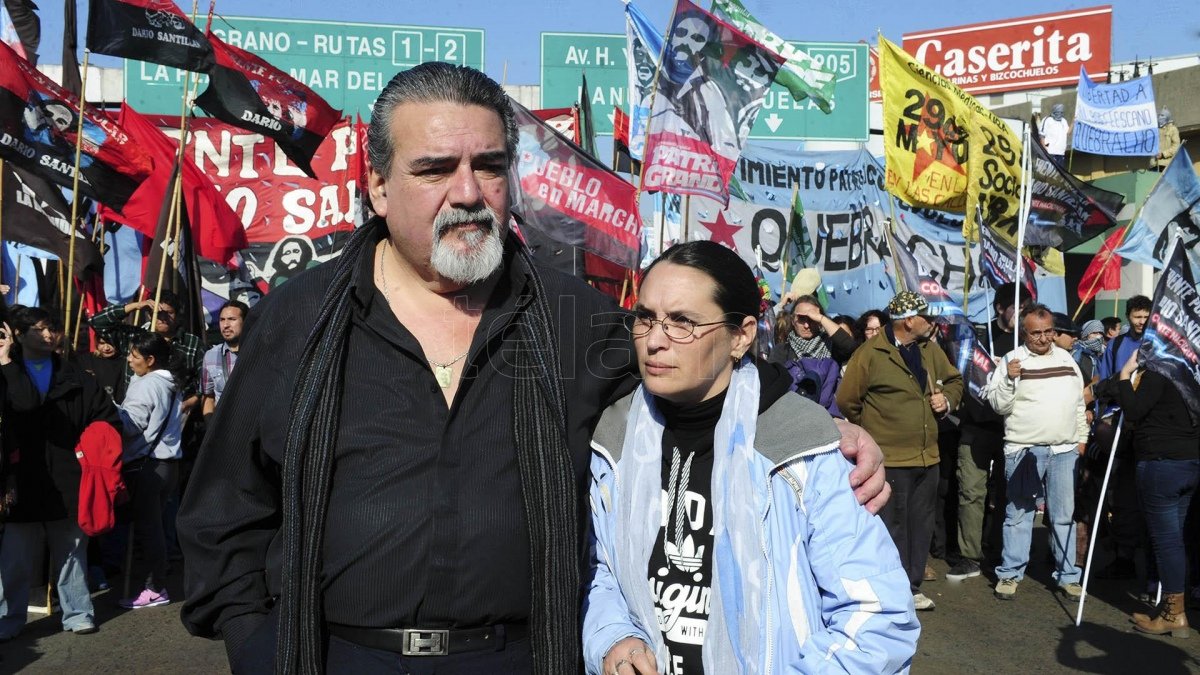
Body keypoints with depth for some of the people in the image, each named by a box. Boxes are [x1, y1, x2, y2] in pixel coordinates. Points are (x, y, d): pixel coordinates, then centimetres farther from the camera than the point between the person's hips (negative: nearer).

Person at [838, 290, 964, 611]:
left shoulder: (930, 349, 10)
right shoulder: (870, 354, -11)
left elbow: (954, 380, 25)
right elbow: (847, 401, -8)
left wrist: (947, 399, 3)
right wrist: (875, 429, 4)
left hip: (927, 457, 7)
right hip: (890, 459, -7)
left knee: (920, 526, 14)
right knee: (893, 526, 0)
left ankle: (913, 587, 27)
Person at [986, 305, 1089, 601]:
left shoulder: (1067, 359, 11)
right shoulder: (1011, 360, -4)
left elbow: (1079, 402, 18)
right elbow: (999, 405, -8)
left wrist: (1081, 437, 14)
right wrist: (1009, 379, -23)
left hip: (1064, 450, 4)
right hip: (1023, 450, -4)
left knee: (1064, 515, 9)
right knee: (1019, 514, 3)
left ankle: (1067, 575, 18)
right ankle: (1010, 574, 11)